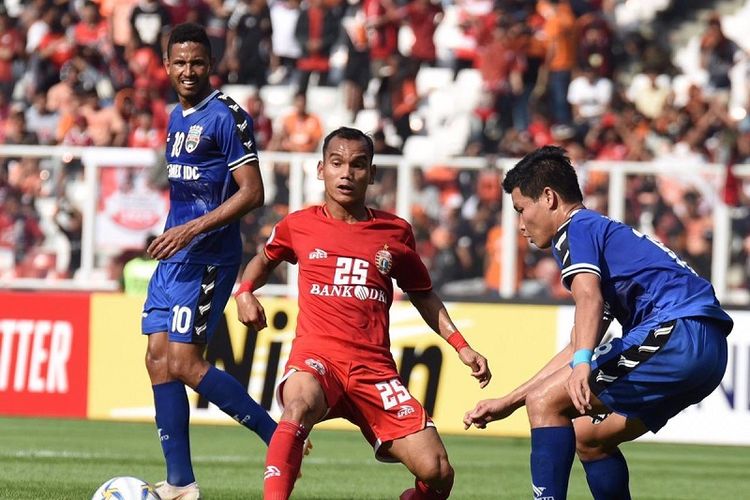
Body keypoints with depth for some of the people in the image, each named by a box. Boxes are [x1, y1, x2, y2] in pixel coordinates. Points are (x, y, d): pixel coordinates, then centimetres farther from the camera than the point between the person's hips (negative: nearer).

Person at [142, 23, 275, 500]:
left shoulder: (227, 116, -12)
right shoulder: (177, 117, 15)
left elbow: (252, 192, -16)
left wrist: (192, 229, -22)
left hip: (208, 255, -9)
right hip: (174, 255, 9)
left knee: (185, 364, -14)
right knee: (159, 359, 3)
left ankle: (280, 439, -4)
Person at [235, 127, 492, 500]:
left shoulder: (395, 232, 10)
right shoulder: (299, 226, 9)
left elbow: (422, 294, 24)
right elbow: (265, 258, 30)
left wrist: (460, 346, 15)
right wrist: (245, 292, 9)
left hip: (374, 367, 2)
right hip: (316, 355, -2)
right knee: (301, 403, -40)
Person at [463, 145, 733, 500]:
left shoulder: (576, 229, 3)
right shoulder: (604, 232, 32)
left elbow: (588, 299, -20)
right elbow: (577, 347, 36)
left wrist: (582, 364, -36)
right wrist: (507, 402, 36)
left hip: (676, 333, -10)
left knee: (545, 402, -7)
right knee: (588, 437, 19)